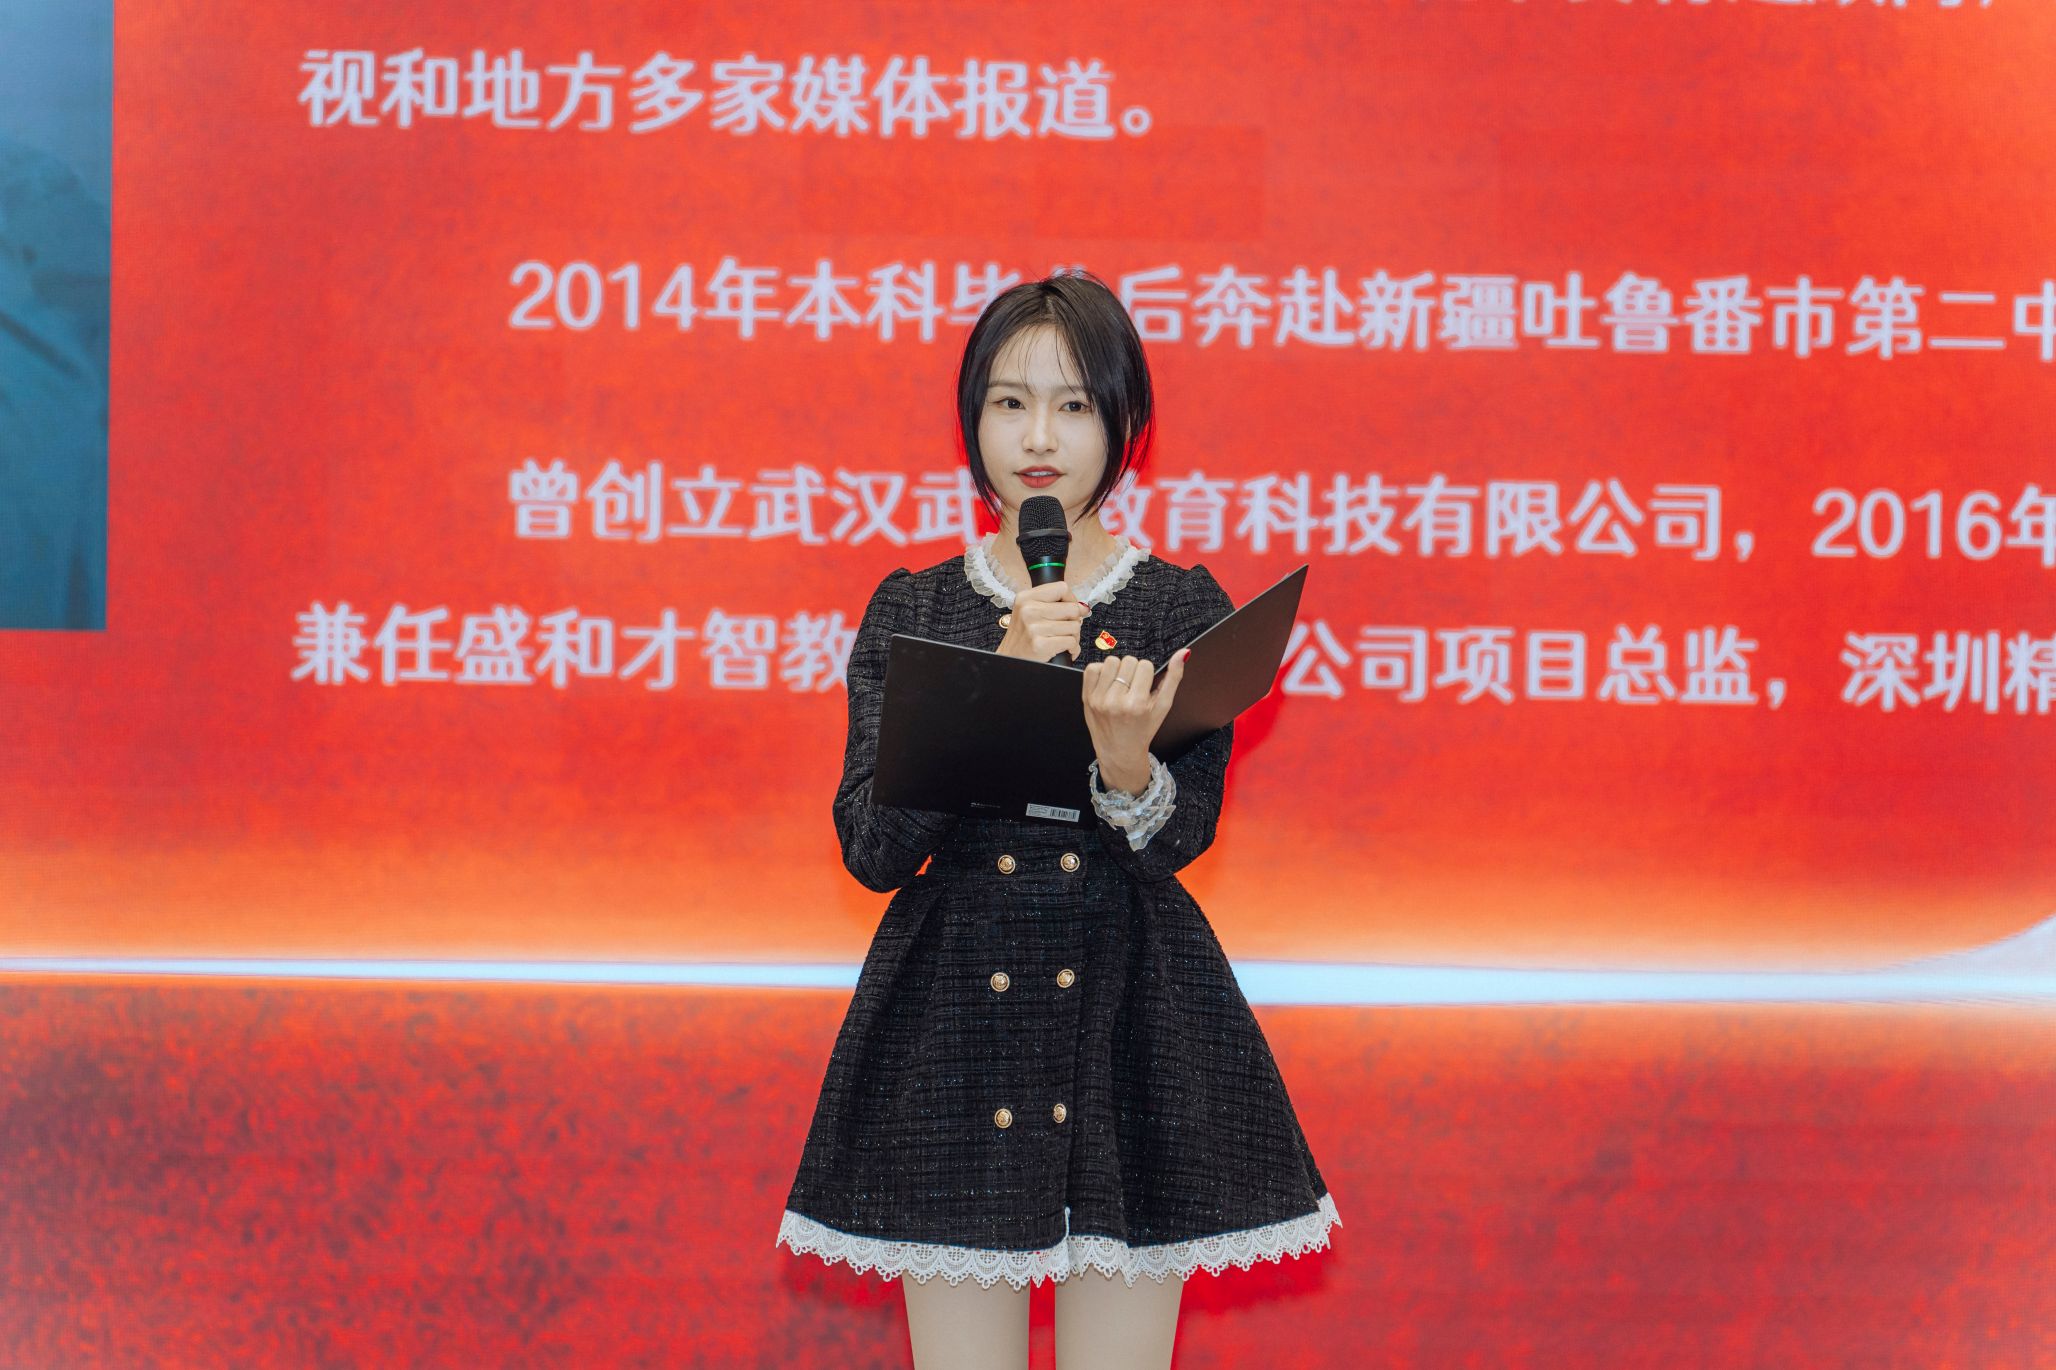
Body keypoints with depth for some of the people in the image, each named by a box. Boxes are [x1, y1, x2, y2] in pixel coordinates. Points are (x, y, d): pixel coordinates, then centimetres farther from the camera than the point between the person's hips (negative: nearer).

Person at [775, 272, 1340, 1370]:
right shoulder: (909, 610, 4)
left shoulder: (1184, 608, 2)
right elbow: (872, 850, -6)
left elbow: (1176, 841, -7)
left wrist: (1125, 761, -29)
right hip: (951, 1017, 1)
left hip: (1129, 1023, 0)